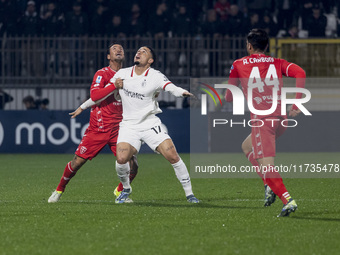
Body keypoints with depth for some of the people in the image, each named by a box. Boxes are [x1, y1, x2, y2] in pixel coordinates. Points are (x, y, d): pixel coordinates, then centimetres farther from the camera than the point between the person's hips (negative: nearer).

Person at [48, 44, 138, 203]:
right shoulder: (103, 73, -6)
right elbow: (94, 95, -23)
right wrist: (115, 85, -27)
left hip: (118, 128, 4)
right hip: (98, 128, -4)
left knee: (132, 165, -8)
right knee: (77, 162, -3)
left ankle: (121, 191, 20)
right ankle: (59, 190, 22)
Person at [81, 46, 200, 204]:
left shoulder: (155, 76, -6)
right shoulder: (122, 74, 4)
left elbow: (171, 88, -25)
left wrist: (183, 92, -44)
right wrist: (82, 107, 11)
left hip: (150, 123, -1)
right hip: (129, 125, 2)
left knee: (172, 156, -15)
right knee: (121, 159, -22)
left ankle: (189, 194, 1)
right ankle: (126, 189, 9)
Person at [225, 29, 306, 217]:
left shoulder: (238, 65, 9)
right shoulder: (277, 63, 15)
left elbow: (229, 97, 14)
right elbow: (300, 73, -3)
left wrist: (226, 96, 38)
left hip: (261, 119, -5)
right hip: (281, 115, 5)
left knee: (266, 164, -9)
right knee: (247, 147, 26)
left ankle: (287, 200, -27)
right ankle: (269, 185, 13)